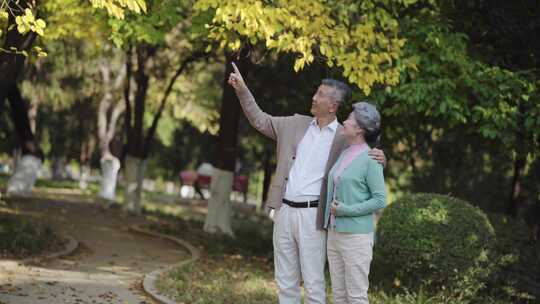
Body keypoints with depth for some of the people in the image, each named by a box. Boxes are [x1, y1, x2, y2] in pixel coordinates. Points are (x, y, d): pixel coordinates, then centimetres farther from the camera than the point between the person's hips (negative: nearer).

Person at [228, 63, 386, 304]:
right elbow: (260, 120, 15)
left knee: (313, 283, -3)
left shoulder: (344, 138, -2)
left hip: (312, 216, -5)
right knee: (285, 281, 11)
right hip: (284, 212, 5)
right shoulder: (296, 124, 9)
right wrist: (242, 90, 6)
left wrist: (378, 159, -19)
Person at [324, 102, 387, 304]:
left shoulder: (371, 159, -13)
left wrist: (347, 211, -18)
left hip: (356, 237, -8)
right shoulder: (344, 154, 12)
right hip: (335, 234, 8)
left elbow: (380, 201, -14)